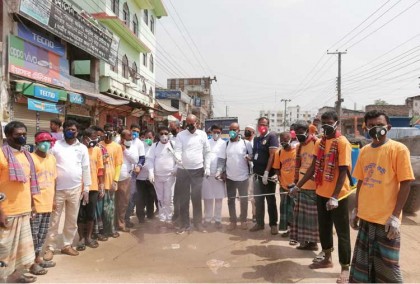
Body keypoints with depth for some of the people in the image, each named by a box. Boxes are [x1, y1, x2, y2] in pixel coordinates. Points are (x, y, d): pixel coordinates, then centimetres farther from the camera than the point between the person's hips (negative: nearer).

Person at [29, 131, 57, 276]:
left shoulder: (52, 158, 10)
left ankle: (38, 257, 28)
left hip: (48, 203, 7)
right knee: (33, 233, 2)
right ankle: (32, 262, 13)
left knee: (43, 232, 15)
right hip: (36, 203, -7)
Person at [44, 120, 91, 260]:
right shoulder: (56, 145, -1)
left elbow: (86, 169, 5)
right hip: (57, 188, -2)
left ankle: (67, 245, 25)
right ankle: (50, 248, 18)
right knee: (54, 220, 7)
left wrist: (86, 188, 2)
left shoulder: (82, 148, 4)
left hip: (75, 189, 2)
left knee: (72, 220, 12)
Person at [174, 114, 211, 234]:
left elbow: (207, 152, 5)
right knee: (183, 198, 5)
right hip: (183, 170, 0)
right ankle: (185, 224, 15)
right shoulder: (180, 135, 0)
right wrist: (178, 158, -32)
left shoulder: (202, 134, 2)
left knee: (196, 198, 5)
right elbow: (177, 150, -9)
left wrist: (207, 168, 0)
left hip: (198, 170, 0)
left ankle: (198, 223, 18)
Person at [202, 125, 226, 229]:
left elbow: (226, 159, -1)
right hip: (207, 173, 1)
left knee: (219, 198, 4)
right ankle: (207, 218, 18)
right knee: (207, 198, 7)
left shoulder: (224, 144, 3)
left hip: (219, 174, -1)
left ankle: (217, 219, 14)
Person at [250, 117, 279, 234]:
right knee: (258, 200, 11)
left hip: (268, 174, -7)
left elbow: (272, 155, -15)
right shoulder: (256, 139, 15)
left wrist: (266, 172, -20)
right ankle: (259, 223, 22)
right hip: (257, 174, 7)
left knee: (270, 200, 3)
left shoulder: (271, 136, -7)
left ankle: (273, 224, 13)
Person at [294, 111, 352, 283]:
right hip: (321, 193, 7)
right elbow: (313, 168, 11)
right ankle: (327, 259, 35)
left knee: (342, 232, 4)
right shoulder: (320, 143, 7)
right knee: (324, 228, 18)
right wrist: (298, 186, 8)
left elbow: (343, 172, -17)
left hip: (338, 196, -7)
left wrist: (334, 197, -22)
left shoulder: (342, 143, -13)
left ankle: (345, 268, 16)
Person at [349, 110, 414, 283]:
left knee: (387, 266, 7)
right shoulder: (364, 151, 7)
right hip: (365, 218, 5)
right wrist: (356, 210, 11)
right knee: (363, 263, 17)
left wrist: (395, 216, -15)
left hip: (386, 220, -5)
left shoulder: (398, 149, -10)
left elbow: (405, 184, -11)